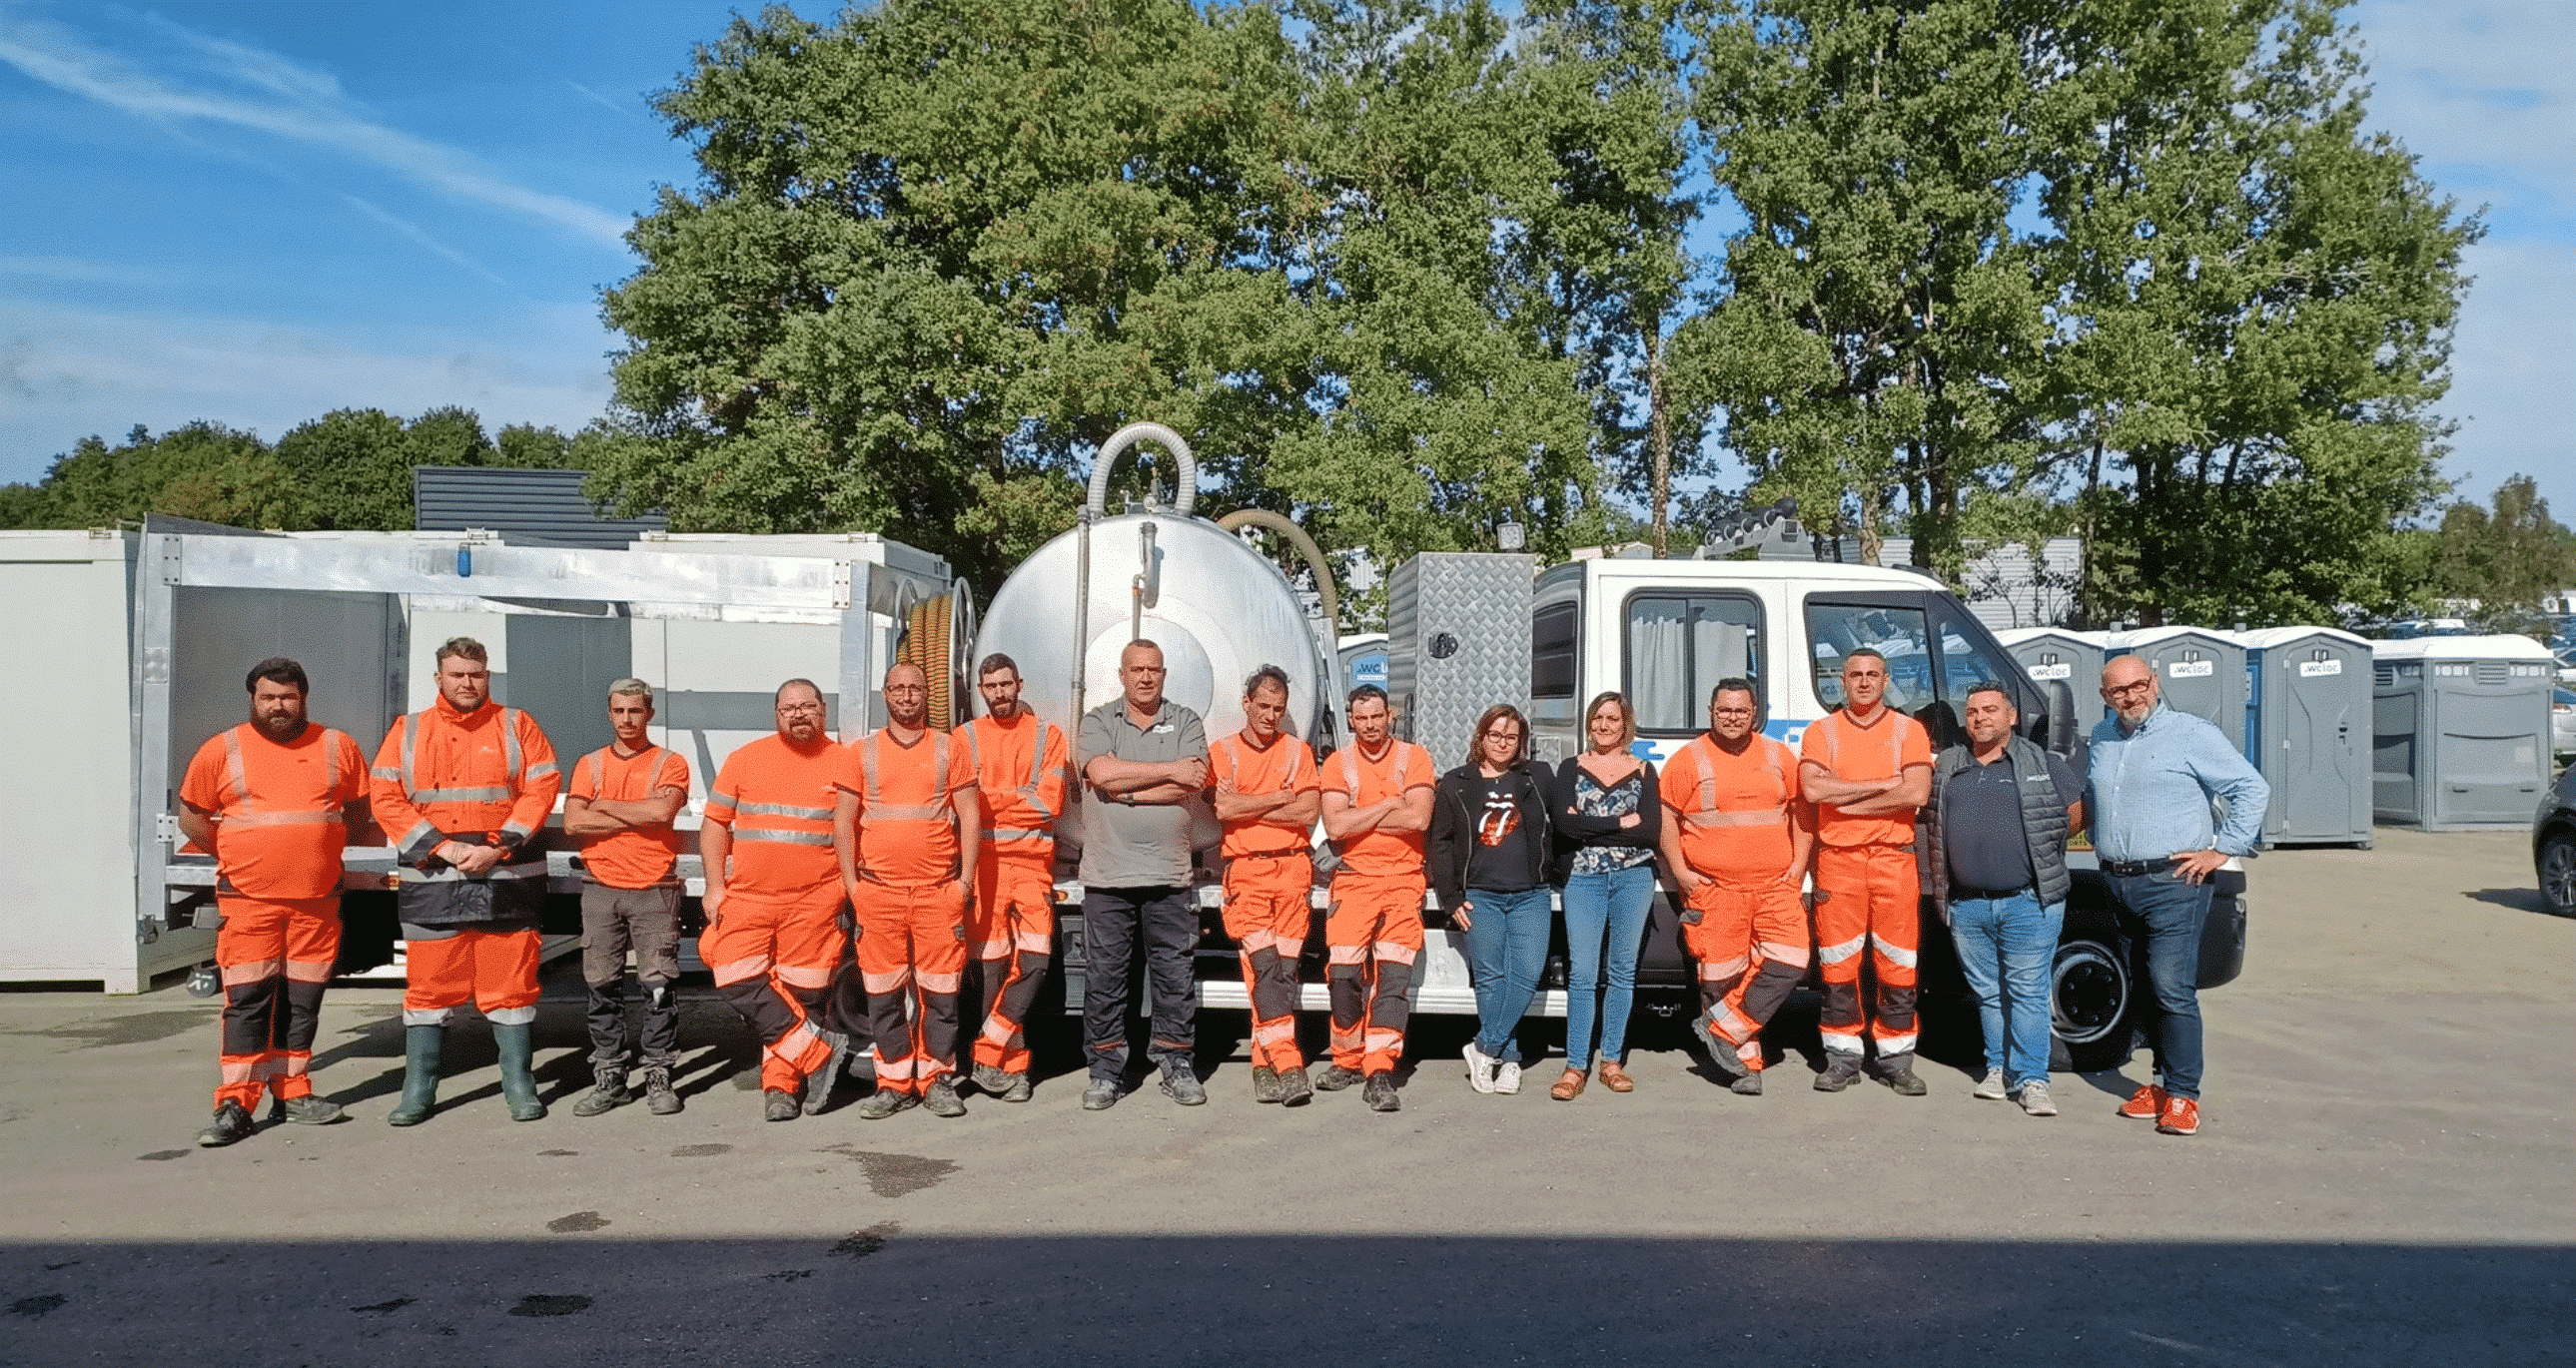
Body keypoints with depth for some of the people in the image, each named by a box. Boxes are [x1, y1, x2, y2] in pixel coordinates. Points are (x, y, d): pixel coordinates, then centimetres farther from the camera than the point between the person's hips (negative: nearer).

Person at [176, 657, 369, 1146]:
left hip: (317, 902, 2)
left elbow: (359, 808, 17)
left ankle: (292, 1092, 19)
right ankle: (235, 1105, -1)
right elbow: (191, 817, 9)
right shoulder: (222, 750, 2)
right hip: (248, 901, -2)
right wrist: (234, 855, 6)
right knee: (247, 1000, -5)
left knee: (302, 1001, 9)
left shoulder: (337, 747, 6)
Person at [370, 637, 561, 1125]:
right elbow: (386, 801, 2)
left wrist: (495, 848, -11)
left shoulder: (517, 726, 7)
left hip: (507, 880, -1)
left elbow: (542, 790, -1)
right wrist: (444, 848, -9)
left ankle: (520, 1087, 11)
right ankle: (418, 1092, 15)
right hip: (431, 883, 1)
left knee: (511, 986, 2)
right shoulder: (407, 732, 10)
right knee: (428, 988, 5)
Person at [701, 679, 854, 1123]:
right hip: (747, 899, 2)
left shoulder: (844, 762, 5)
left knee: (800, 996, 0)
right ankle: (819, 1047, -3)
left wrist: (854, 890, 3)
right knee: (739, 981, -12)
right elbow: (714, 824, 10)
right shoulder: (744, 760, 9)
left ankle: (780, 1084, 12)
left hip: (815, 903, -1)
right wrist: (714, 885, 1)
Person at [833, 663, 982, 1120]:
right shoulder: (861, 752, 9)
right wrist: (851, 883, 1)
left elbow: (970, 816, 5)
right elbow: (843, 821, 8)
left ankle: (938, 1080, 11)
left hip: (939, 890, -1)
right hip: (878, 891, 1)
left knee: (940, 991, 1)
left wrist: (965, 879, -1)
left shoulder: (950, 749, 7)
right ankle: (894, 1083, 12)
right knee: (883, 992, 4)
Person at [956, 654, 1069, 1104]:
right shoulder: (966, 738, 10)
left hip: (1033, 861, 0)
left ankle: (989, 1054, -3)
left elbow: (1050, 802, -2)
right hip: (984, 861, 0)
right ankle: (1013, 1066, 6)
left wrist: (994, 798, -4)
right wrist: (1022, 795, -6)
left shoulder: (1047, 735, 10)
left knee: (1034, 957, -12)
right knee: (990, 964, -1)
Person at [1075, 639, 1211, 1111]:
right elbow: (1102, 773, -13)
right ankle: (1105, 1070, 14)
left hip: (1168, 876, 1)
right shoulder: (1097, 722, 7)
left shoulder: (1186, 723, 9)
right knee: (1104, 976, 4)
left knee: (1175, 974, 5)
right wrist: (1170, 770, -9)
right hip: (1107, 876, 0)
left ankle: (1176, 1064, 17)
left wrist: (1123, 790, -9)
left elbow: (1189, 787, -7)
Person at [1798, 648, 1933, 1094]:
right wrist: (1883, 784, -9)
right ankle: (1841, 1058, 10)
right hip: (1838, 857, 0)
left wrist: (1849, 803, -9)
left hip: (1894, 857, 0)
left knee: (1897, 963, 2)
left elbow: (1916, 793, -8)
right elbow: (1812, 788, -9)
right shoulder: (1821, 732, 8)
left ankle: (1896, 1059, 11)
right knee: (1839, 962, 2)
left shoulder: (1909, 731, 7)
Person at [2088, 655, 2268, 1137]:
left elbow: (2253, 788, -5)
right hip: (2118, 884, 6)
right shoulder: (2101, 737, 14)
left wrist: (2221, 850, -8)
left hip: (2172, 883, -6)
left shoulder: (2191, 733, -5)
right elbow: (2090, 795, 32)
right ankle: (2163, 1081, 19)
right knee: (2147, 988, 11)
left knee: (2172, 988, -12)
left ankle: (2182, 1095, -7)